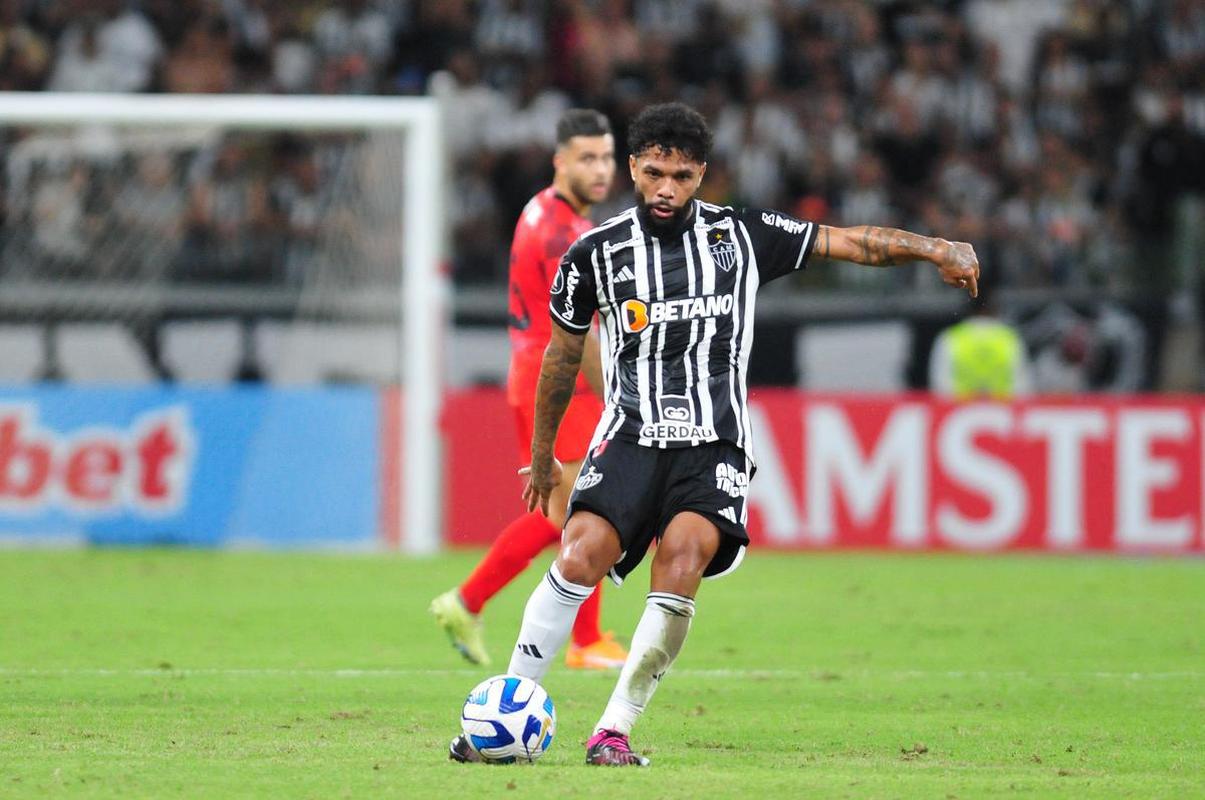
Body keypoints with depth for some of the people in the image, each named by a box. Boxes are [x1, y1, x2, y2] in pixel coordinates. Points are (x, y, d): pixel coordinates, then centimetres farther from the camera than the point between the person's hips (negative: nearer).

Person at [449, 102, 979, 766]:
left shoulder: (742, 235, 6)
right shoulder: (595, 254, 6)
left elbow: (850, 242, 6)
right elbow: (562, 354, 19)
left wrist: (939, 250, -9)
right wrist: (541, 455, 27)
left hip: (713, 444, 0)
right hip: (629, 435, 0)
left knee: (683, 556, -27)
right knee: (581, 556, -24)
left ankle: (615, 730, -21)